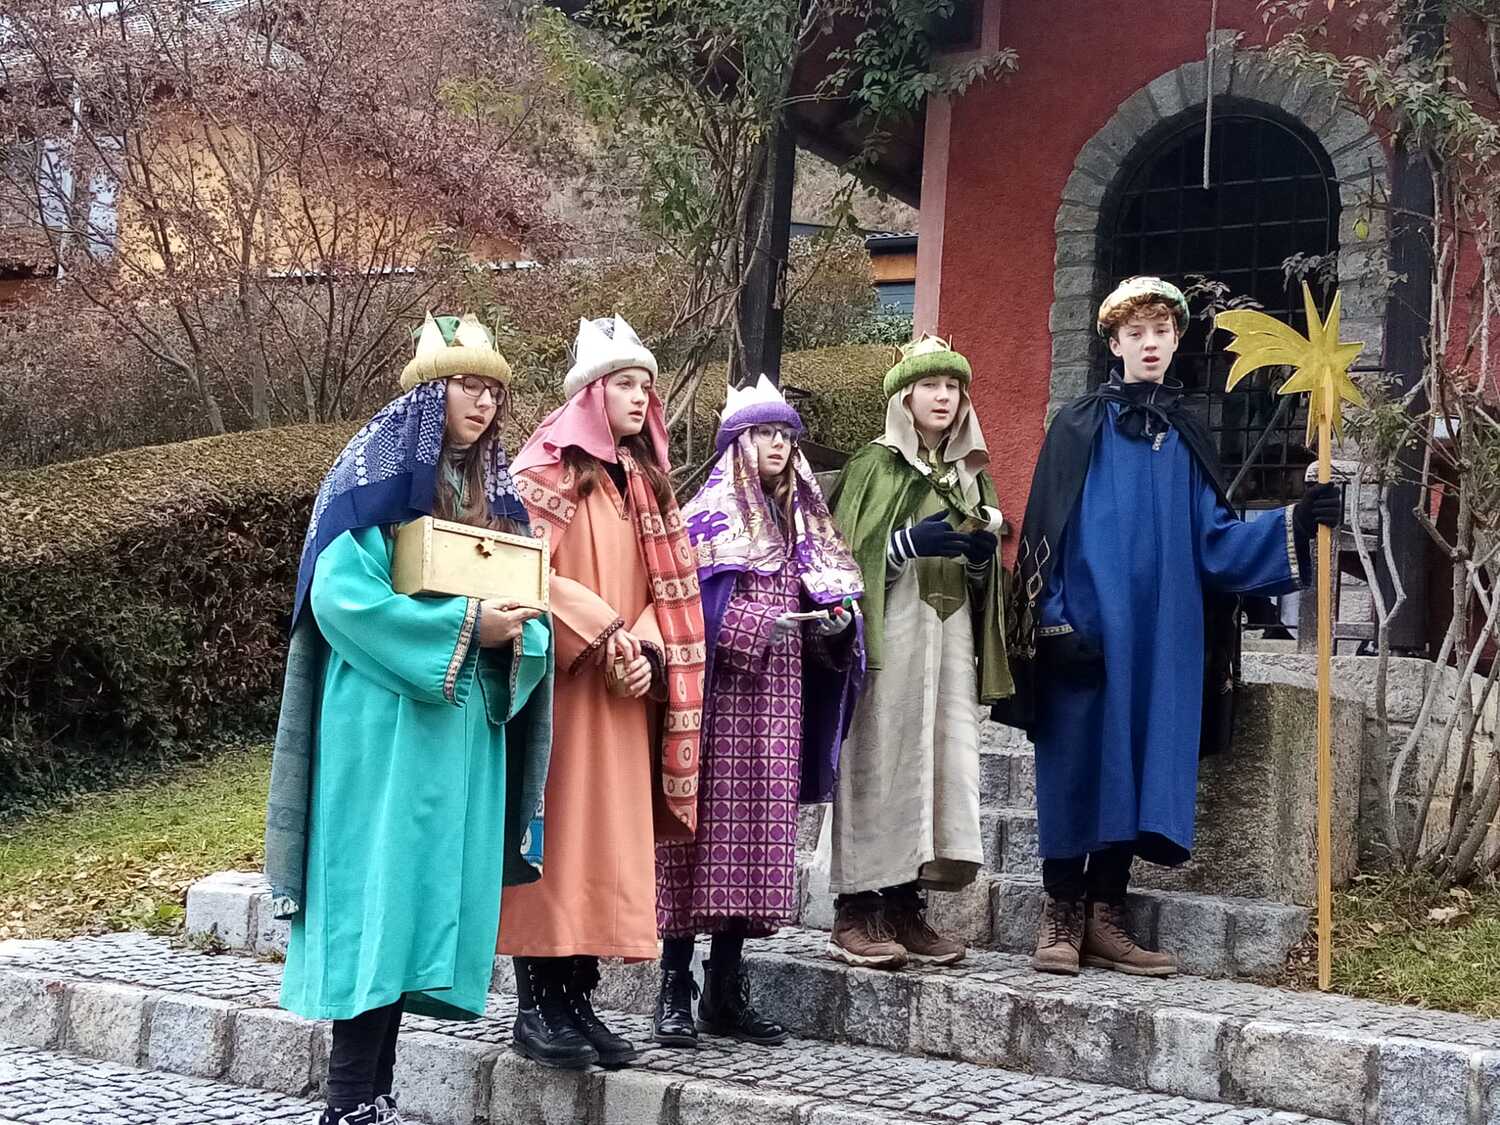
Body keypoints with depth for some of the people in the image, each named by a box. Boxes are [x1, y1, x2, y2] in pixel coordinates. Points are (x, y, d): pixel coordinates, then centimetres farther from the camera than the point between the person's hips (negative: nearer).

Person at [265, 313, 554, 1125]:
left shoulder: (494, 494, 15)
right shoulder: (374, 479, -6)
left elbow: (526, 606, 13)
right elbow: (339, 593, -18)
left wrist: (513, 633, -11)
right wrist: (464, 627, -20)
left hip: (464, 724, 7)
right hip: (387, 722, -7)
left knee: (428, 894, 6)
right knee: (381, 890, -9)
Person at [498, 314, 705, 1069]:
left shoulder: (646, 482, 16)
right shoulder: (547, 471, -3)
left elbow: (669, 586, 12)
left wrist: (646, 651, -6)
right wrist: (603, 629, -19)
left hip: (621, 692, 6)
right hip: (559, 682, -6)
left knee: (610, 840, 4)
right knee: (554, 835, -5)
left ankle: (578, 1000, 10)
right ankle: (535, 1007, 1)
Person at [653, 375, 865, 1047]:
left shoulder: (806, 524, 19)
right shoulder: (708, 515, 0)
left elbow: (827, 603, 20)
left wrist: (835, 624, -1)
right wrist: (757, 626, -15)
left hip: (779, 698, 6)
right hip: (718, 697, -6)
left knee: (759, 832, 5)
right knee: (705, 828, -8)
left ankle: (726, 990, 12)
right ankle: (675, 990, -2)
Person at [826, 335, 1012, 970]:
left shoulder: (971, 476, 19)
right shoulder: (874, 467, 3)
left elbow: (982, 580, 21)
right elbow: (844, 552, -5)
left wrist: (981, 555, -1)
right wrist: (908, 542, -17)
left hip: (951, 631, 6)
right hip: (890, 630, -5)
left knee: (943, 761, 0)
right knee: (879, 760, -10)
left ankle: (906, 909, 6)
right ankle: (854, 914, -7)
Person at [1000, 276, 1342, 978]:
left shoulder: (1185, 438, 15)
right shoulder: (1081, 427, 2)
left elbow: (1213, 539, 7)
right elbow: (1047, 529, -3)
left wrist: (1294, 523, -6)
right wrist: (1057, 619, -13)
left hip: (1163, 636, 4)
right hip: (1089, 625, -4)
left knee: (1139, 769, 4)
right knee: (1077, 767, -3)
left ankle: (1104, 918, 11)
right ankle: (1060, 916, 5)